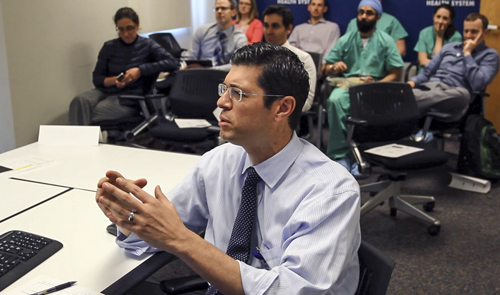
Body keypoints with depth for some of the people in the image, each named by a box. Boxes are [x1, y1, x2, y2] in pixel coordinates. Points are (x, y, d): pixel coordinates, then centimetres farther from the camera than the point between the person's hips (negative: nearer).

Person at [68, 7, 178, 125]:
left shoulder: (147, 45, 6)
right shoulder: (109, 47, 13)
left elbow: (173, 63, -9)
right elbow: (96, 78, 13)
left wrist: (141, 70, -15)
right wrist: (114, 80, -10)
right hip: (106, 91, 3)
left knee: (100, 110, -35)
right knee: (80, 101, -31)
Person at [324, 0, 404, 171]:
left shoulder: (386, 41, 9)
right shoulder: (346, 40, 16)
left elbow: (395, 74, 3)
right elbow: (326, 70, 14)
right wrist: (334, 67, -12)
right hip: (347, 85, 2)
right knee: (335, 100, -34)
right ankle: (339, 155, -31)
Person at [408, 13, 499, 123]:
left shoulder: (490, 55, 12)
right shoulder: (449, 47, 28)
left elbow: (478, 84, -6)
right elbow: (427, 72, 27)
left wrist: (467, 53, 0)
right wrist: (413, 81, 4)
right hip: (427, 88, 5)